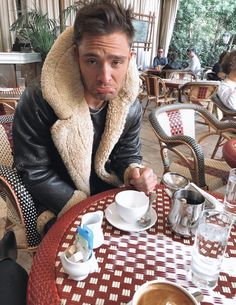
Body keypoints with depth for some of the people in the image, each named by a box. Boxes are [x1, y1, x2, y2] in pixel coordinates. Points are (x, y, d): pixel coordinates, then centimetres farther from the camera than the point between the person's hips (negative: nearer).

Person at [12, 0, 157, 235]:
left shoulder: (131, 105, -11)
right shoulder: (38, 102, -24)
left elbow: (127, 155, 2)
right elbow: (34, 173, -17)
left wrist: (135, 173, -22)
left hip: (111, 199, 4)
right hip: (61, 211, -2)